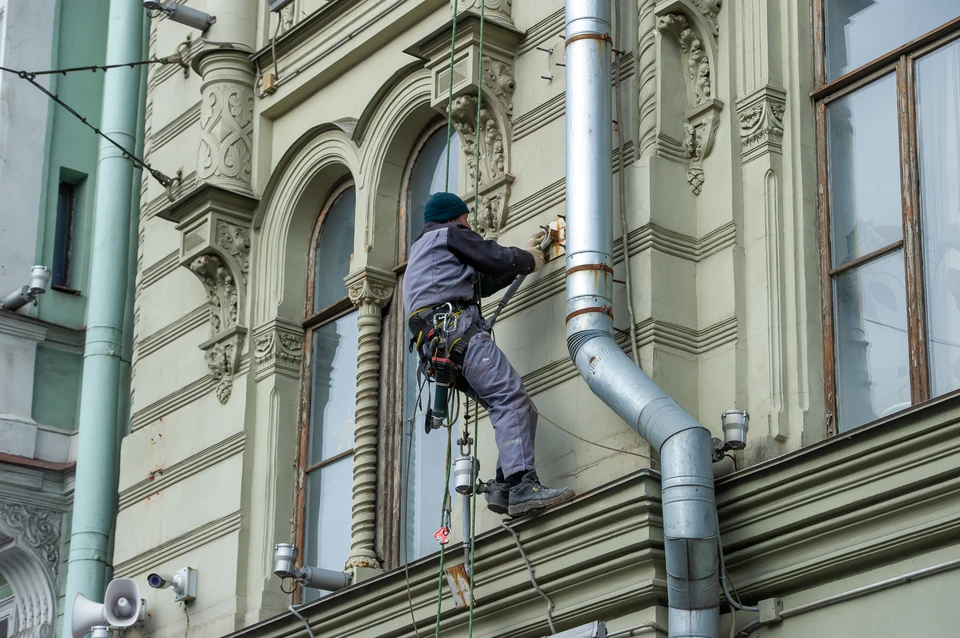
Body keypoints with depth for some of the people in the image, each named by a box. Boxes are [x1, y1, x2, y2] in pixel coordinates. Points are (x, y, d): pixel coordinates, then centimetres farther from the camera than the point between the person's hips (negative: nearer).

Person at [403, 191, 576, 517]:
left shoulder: (420, 251, 40)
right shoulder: (449, 233, 14)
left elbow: (485, 282, 40)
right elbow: (497, 260, 4)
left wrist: (525, 253, 43)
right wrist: (528, 260, 25)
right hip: (456, 328, -9)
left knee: (522, 410, 2)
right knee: (511, 397, -23)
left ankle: (503, 488, -13)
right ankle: (522, 485, -39)